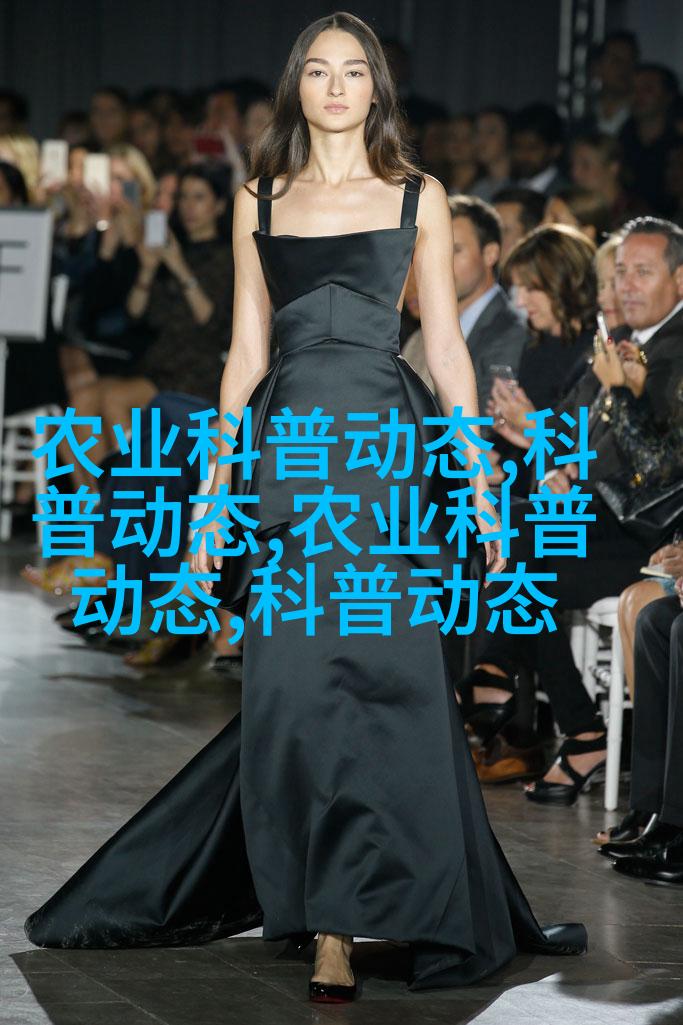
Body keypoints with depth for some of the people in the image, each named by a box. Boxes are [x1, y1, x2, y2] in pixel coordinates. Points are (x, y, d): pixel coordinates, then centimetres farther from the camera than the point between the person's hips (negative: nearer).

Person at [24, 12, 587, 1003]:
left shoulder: (418, 196, 9)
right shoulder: (259, 202, 14)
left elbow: (446, 346, 7)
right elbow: (246, 352, 14)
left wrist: (480, 482, 2)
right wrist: (214, 490, 8)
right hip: (285, 441, 2)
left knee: (376, 670, -7)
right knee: (297, 679, -4)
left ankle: (339, 925, 0)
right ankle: (332, 929, 0)